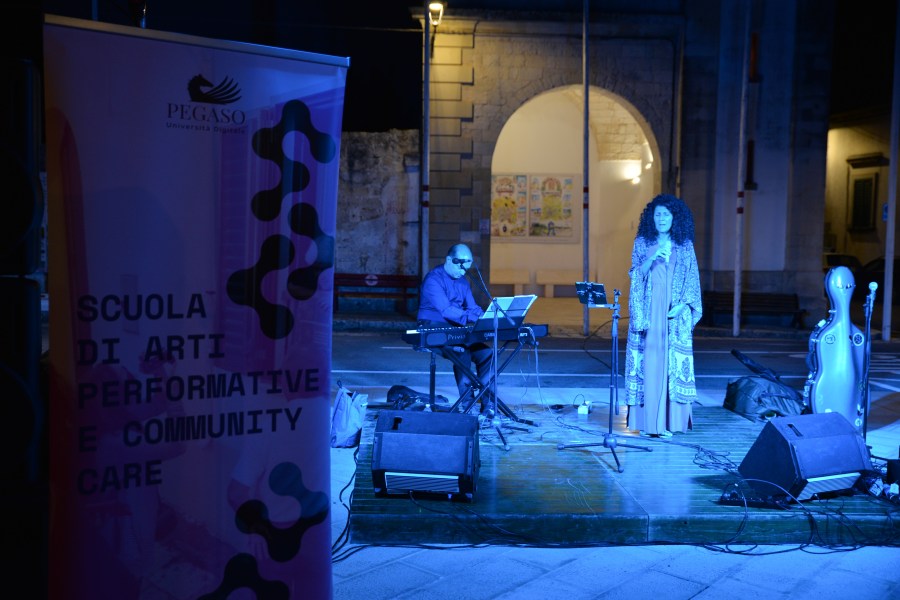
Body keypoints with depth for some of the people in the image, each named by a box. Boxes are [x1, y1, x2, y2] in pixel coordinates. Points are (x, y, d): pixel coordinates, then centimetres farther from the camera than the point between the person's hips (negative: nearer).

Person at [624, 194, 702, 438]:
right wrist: (654, 257, -17)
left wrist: (682, 304, -7)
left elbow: (692, 279, 7)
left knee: (672, 363, -4)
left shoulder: (685, 245, 9)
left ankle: (669, 419, 1)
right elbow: (636, 274, 0)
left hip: (674, 315, 0)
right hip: (647, 313, 0)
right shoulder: (642, 243, 8)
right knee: (648, 362, -4)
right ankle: (646, 420, -1)